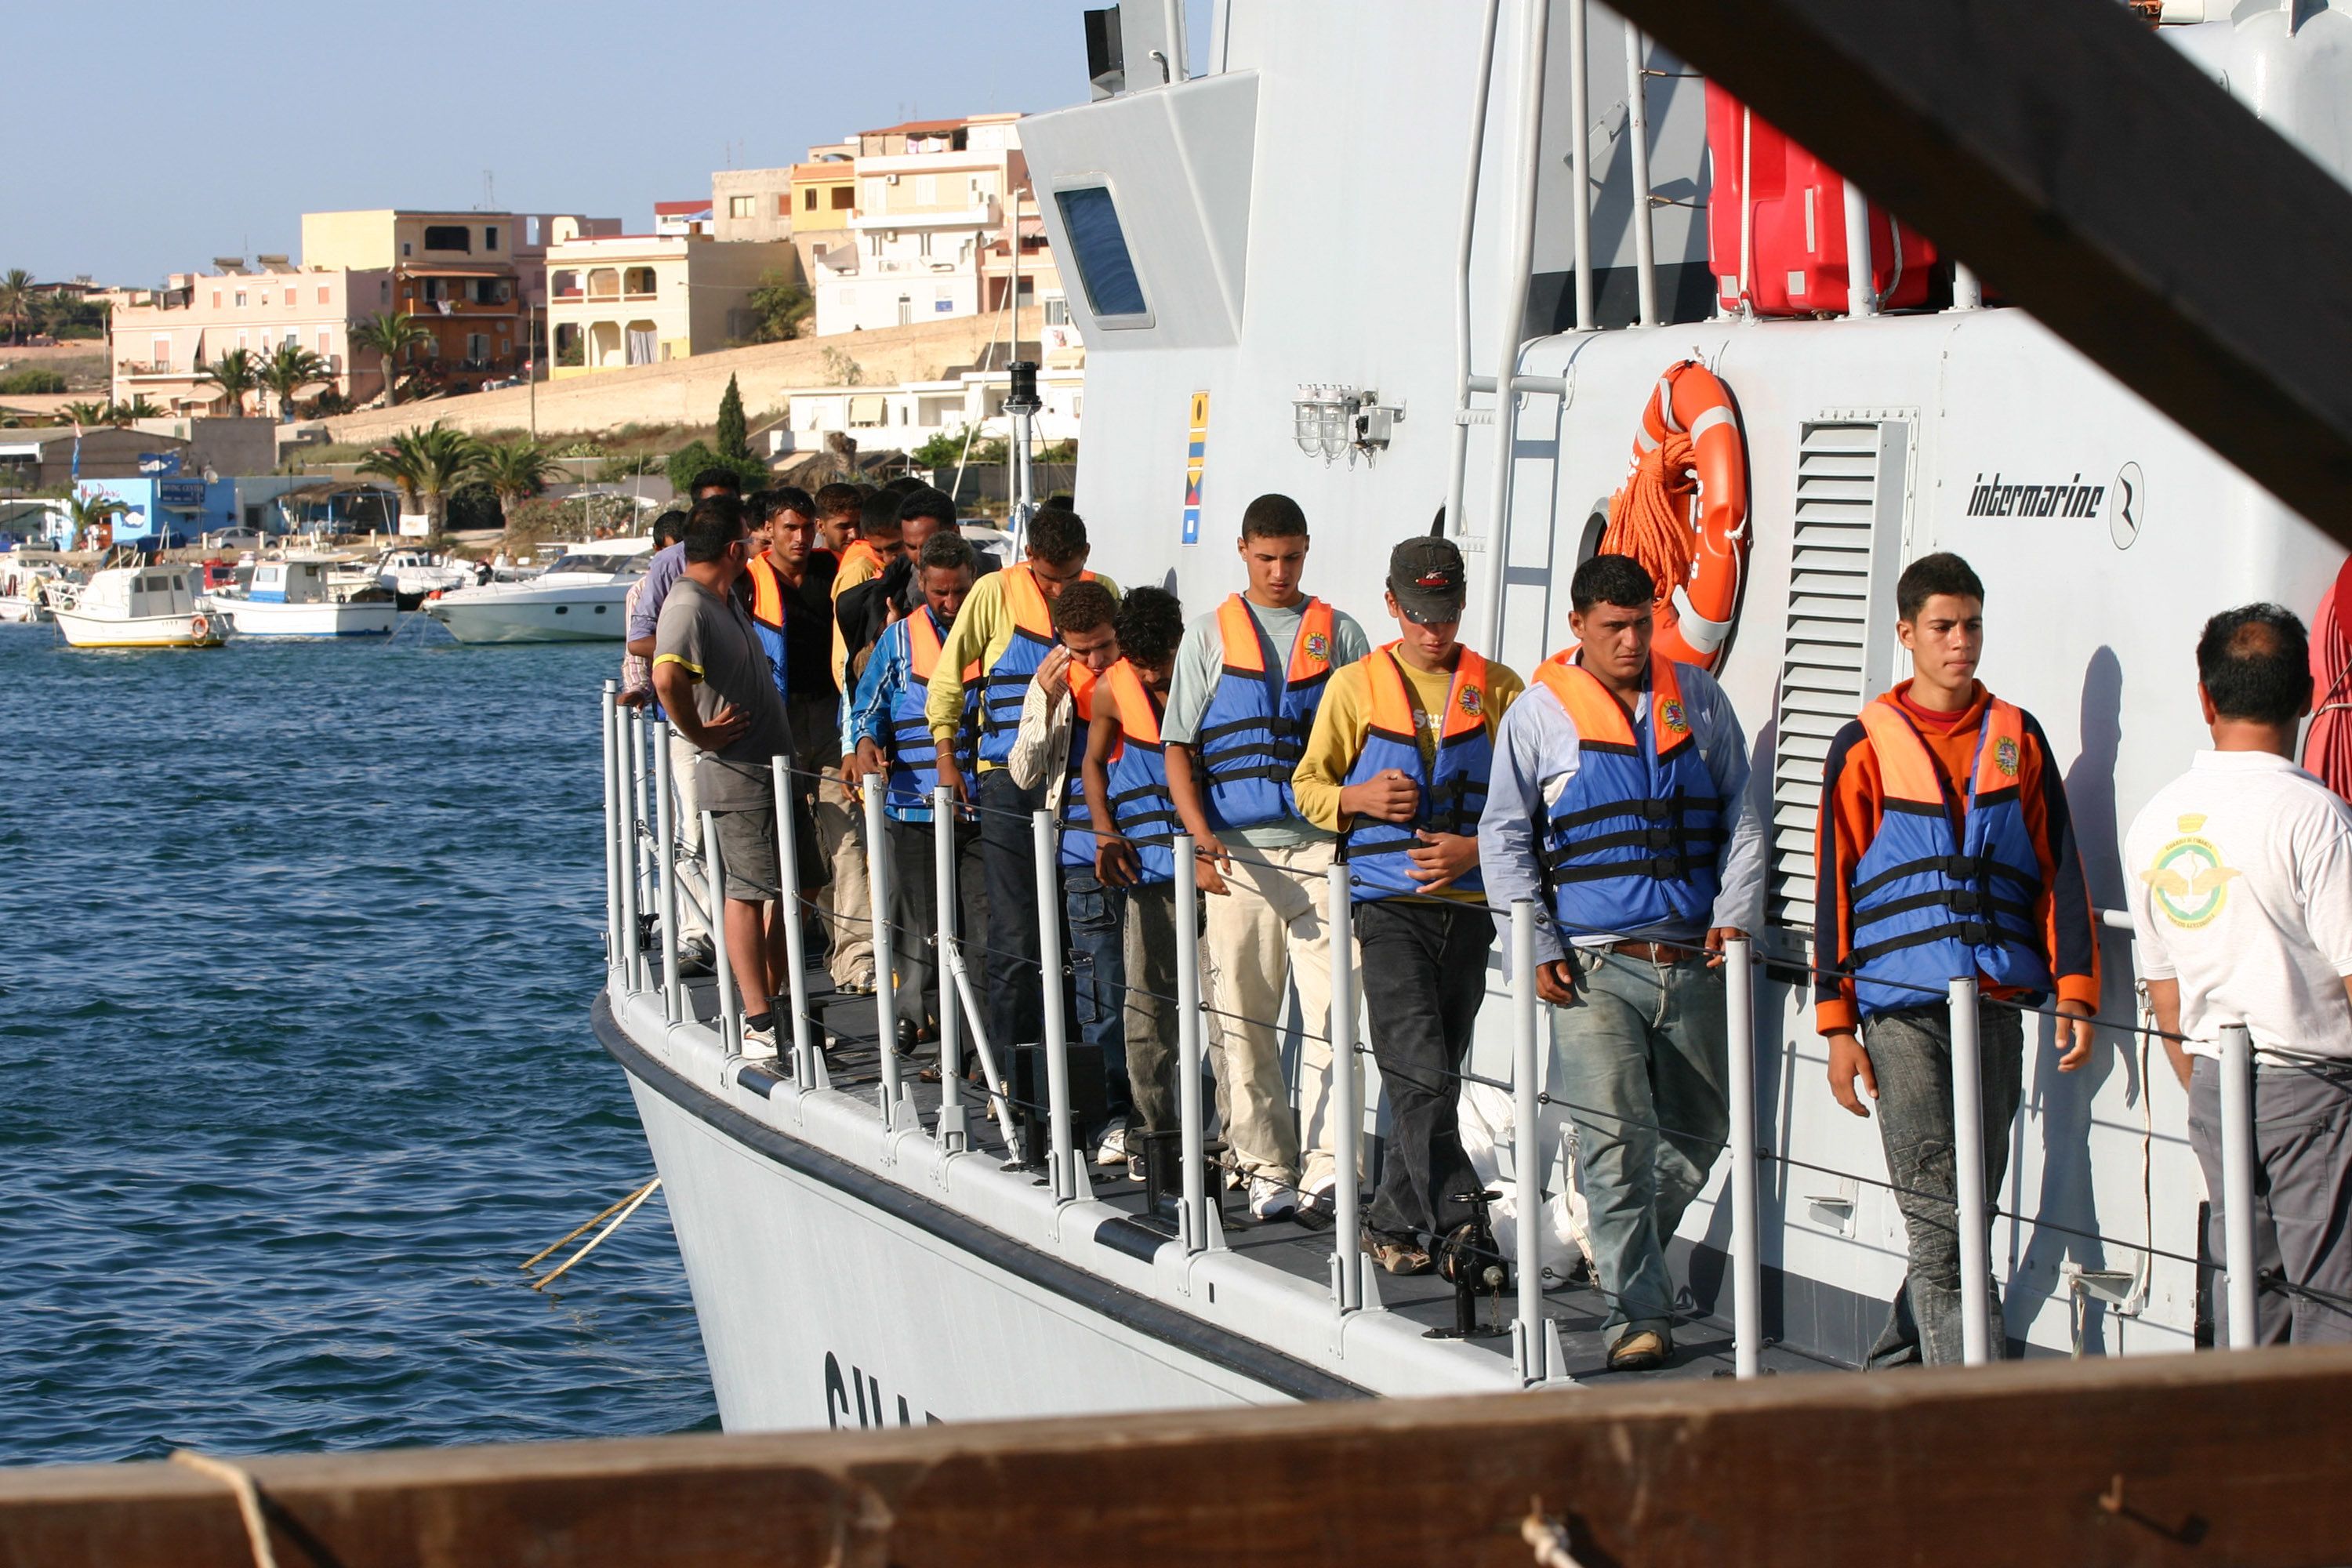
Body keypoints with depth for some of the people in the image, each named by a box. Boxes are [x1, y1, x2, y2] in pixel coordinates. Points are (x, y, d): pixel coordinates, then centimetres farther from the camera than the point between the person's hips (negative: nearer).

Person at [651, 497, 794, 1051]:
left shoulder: (726, 599, 13)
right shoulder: (689, 606, -18)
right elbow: (667, 677, -35)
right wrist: (701, 735, -24)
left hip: (773, 769, 10)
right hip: (737, 774, -10)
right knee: (749, 893, -7)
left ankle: (777, 1003, 21)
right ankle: (759, 1025, -6)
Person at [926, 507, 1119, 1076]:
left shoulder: (1104, 595, 6)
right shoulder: (997, 593, -2)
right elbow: (949, 674, 4)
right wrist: (947, 758, -1)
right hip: (1009, 779, -2)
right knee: (1015, 928, -3)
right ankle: (1011, 1052, 2)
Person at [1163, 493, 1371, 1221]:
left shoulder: (1340, 635, 11)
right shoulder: (1210, 636, 11)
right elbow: (1179, 748, 7)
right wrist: (1202, 835, -8)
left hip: (1324, 851, -1)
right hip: (1238, 856, 1)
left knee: (1330, 1009, -9)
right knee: (1242, 1016, 2)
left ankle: (1325, 1163, -10)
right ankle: (1264, 1166, 9)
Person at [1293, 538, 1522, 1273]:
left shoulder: (1498, 689, 7)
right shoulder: (1357, 686, 4)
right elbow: (1309, 786, 10)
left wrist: (1475, 847, -10)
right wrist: (1360, 799, -11)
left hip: (1468, 906, 2)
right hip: (1389, 906, -2)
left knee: (1436, 1074, 9)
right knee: (1421, 1072, -16)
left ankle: (1394, 1226, 20)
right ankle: (1457, 1218, -17)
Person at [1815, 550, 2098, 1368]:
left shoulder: (2016, 738, 12)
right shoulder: (1866, 747, 4)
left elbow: (2059, 870, 12)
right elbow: (1834, 891, 4)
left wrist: (2074, 991, 3)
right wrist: (1837, 1024, -1)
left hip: (1997, 1006, 4)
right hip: (1902, 1009, -4)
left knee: (1974, 1203, 7)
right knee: (1938, 1220, -11)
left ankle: (1895, 1368, 22)